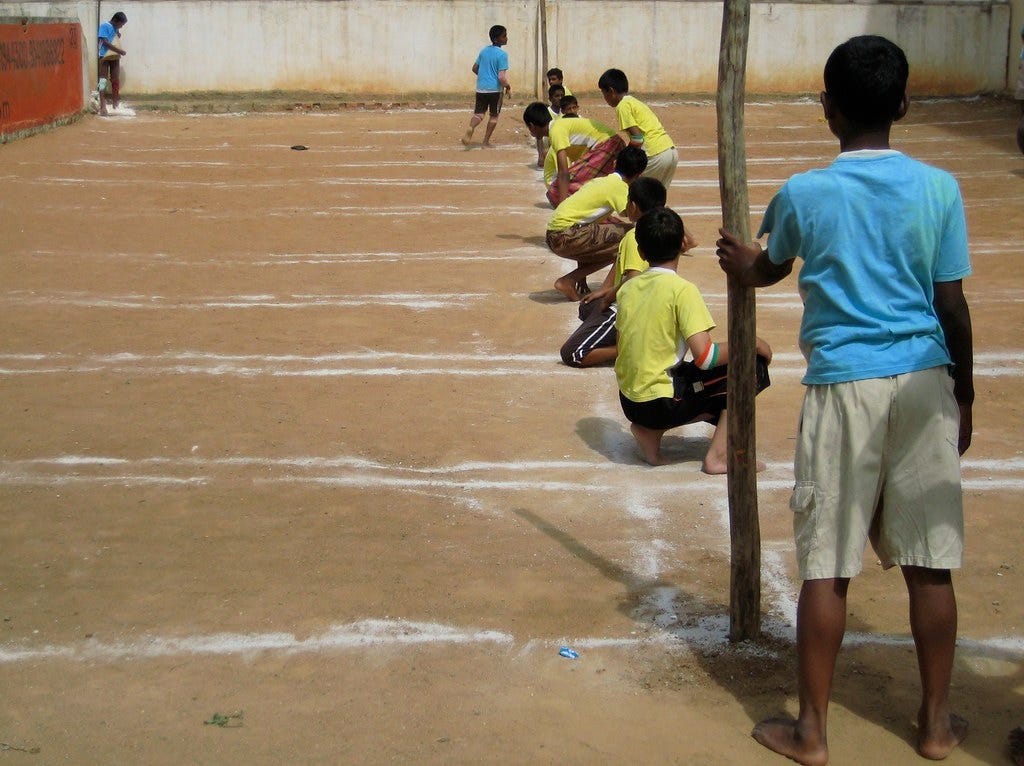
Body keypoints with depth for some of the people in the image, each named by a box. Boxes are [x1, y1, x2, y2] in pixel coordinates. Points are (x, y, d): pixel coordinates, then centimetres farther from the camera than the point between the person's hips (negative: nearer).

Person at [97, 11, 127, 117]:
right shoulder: (104, 26, -9)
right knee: (103, 80, -7)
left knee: (116, 80, 10)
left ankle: (115, 104, 22)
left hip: (115, 57, 7)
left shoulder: (116, 29, 13)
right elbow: (105, 42, -17)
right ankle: (103, 106, -11)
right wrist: (119, 50, -19)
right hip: (104, 56, -7)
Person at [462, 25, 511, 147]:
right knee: (494, 115, 12)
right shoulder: (502, 55, -14)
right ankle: (486, 141, 16)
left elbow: (475, 68, 17)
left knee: (479, 114, 7)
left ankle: (470, 128, -24)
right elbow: (502, 77, -19)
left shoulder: (484, 51, 7)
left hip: (481, 88, 5)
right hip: (495, 89, -5)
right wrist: (508, 87, -2)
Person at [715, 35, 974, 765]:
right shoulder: (939, 189, -2)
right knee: (929, 563, 10)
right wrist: (965, 396, 13)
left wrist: (740, 261, 39)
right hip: (925, 383, 2)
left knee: (826, 565, 5)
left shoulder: (803, 194, -4)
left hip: (843, 384, -2)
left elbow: (763, 271, 16)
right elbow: (953, 306, 0)